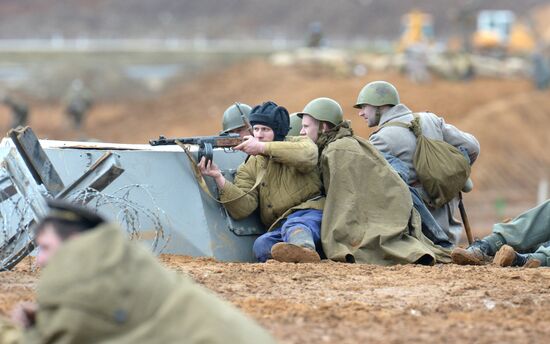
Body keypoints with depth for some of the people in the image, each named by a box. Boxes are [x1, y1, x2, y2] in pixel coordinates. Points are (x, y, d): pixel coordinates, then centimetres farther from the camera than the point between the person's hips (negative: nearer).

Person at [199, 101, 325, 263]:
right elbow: (244, 208, -1)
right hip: (279, 229, 4)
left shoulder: (299, 144, 10)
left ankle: (304, 251, -71)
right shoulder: (249, 168, 15)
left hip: (312, 213, -4)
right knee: (262, 244, -29)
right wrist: (219, 178, -15)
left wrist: (262, 147, -17)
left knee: (294, 226, -38)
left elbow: (307, 156, -18)